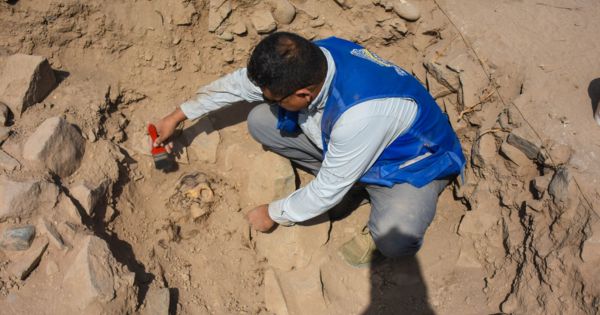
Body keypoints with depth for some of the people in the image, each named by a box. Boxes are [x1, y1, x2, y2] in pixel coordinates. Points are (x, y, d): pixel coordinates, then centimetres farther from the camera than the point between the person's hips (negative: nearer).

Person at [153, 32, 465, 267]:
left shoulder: (360, 114, -43)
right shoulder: (307, 59, -22)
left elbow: (327, 192, -28)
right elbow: (236, 83, -5)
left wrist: (273, 214, -11)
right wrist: (176, 117, 3)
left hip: (409, 162, -7)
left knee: (395, 239, -38)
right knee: (260, 121, -6)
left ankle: (379, 226, 0)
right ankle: (350, 176, 3)